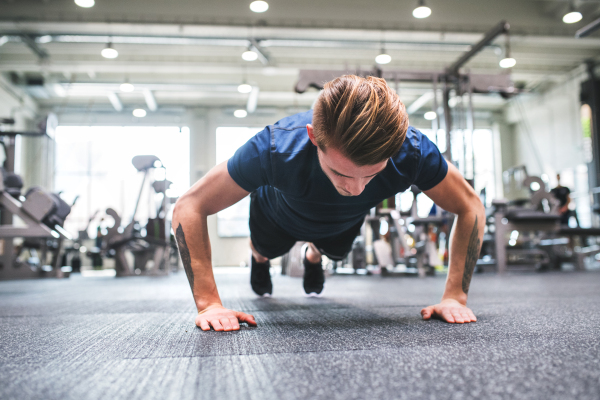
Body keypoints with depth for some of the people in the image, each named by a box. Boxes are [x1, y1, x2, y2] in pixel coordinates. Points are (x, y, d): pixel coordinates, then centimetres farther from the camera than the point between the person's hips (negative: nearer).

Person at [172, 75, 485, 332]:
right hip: (280, 215, -1)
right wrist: (209, 303, -45)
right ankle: (259, 259, 66)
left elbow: (470, 208, -25)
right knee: (267, 250, 30)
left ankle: (313, 257, 67)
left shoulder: (413, 152, -44)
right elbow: (189, 207, -38)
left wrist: (454, 297, -33)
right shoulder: (277, 148, -48)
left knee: (335, 252, 32)